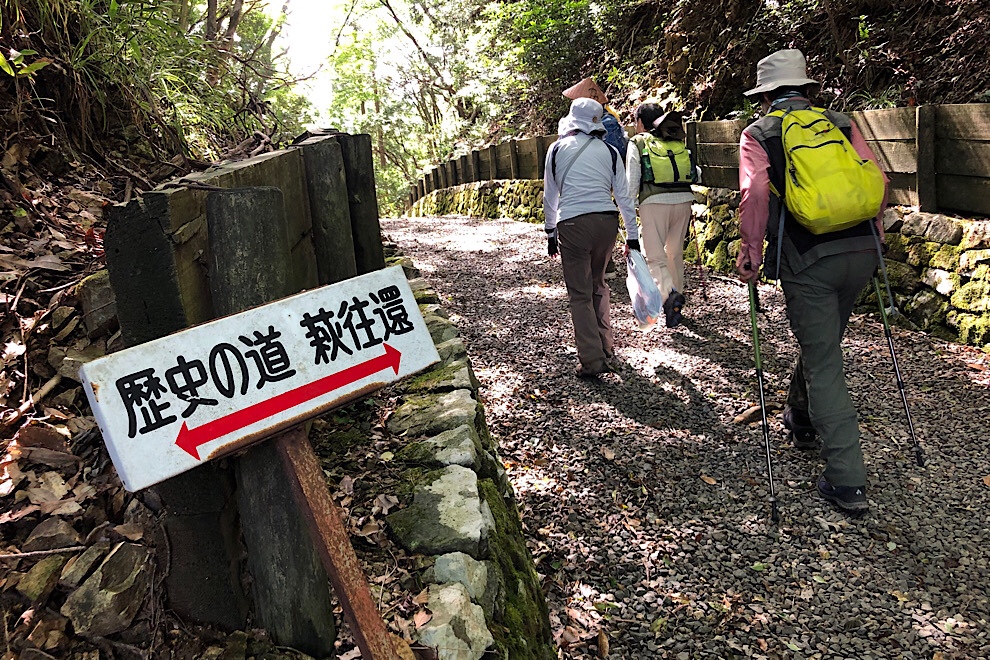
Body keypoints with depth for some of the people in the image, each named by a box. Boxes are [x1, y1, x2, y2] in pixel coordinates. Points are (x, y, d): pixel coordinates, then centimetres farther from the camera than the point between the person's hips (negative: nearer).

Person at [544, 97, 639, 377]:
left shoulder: (557, 149, 7)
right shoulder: (609, 151, 10)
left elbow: (550, 196, 12)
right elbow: (624, 196, 10)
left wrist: (551, 233, 22)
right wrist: (632, 235, 16)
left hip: (572, 225, -3)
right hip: (607, 221, 3)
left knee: (580, 294, 3)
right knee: (598, 284, 22)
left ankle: (592, 360, -2)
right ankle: (605, 348, 28)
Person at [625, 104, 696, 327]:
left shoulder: (637, 142, 6)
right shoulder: (676, 141, 20)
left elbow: (632, 181, 0)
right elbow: (694, 174, 15)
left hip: (654, 201, -5)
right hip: (683, 199, 5)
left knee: (654, 256, -4)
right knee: (675, 253, 18)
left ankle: (670, 294, -28)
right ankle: (674, 299, 27)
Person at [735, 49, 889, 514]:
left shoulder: (758, 134, 5)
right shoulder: (841, 123, 16)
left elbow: (754, 195, -12)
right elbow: (879, 182, 9)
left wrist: (750, 256, -5)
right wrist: (872, 238, 19)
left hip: (807, 259, -5)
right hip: (860, 252, 5)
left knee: (824, 365, 1)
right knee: (822, 343, 26)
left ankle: (847, 482, 1)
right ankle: (801, 422, 48)